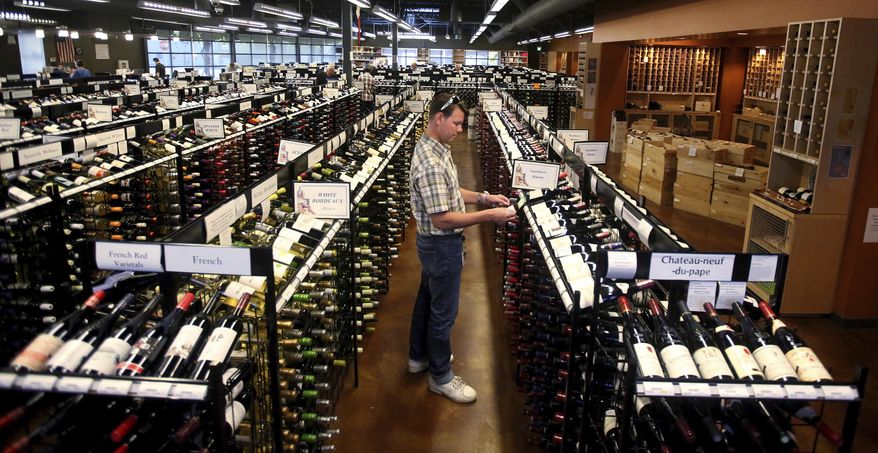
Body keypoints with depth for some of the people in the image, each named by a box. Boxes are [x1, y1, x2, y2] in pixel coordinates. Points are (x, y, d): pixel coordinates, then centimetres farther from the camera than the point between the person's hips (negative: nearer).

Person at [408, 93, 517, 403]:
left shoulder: (434, 149, 4)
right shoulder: (431, 163, -29)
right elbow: (441, 218, -29)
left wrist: (483, 197, 5)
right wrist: (489, 216, -26)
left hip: (434, 243, 10)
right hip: (442, 245, -10)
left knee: (428, 297, 23)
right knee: (444, 310, 4)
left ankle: (419, 356, 42)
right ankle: (440, 376, 22)